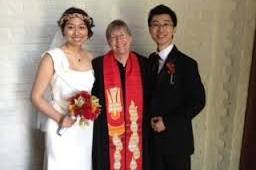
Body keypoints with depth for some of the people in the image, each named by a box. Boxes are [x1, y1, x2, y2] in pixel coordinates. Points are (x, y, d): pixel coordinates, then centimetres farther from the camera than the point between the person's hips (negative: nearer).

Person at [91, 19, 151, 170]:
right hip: (107, 135, -1)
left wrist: (149, 127, 4)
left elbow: (150, 98, 8)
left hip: (137, 134, 2)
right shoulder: (98, 64, -1)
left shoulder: (144, 64, 4)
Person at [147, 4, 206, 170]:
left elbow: (198, 101, -13)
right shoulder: (150, 61, 5)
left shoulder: (187, 64, -12)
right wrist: (150, 119, -4)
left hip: (177, 139, -4)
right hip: (153, 138, 5)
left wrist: (167, 122, -15)